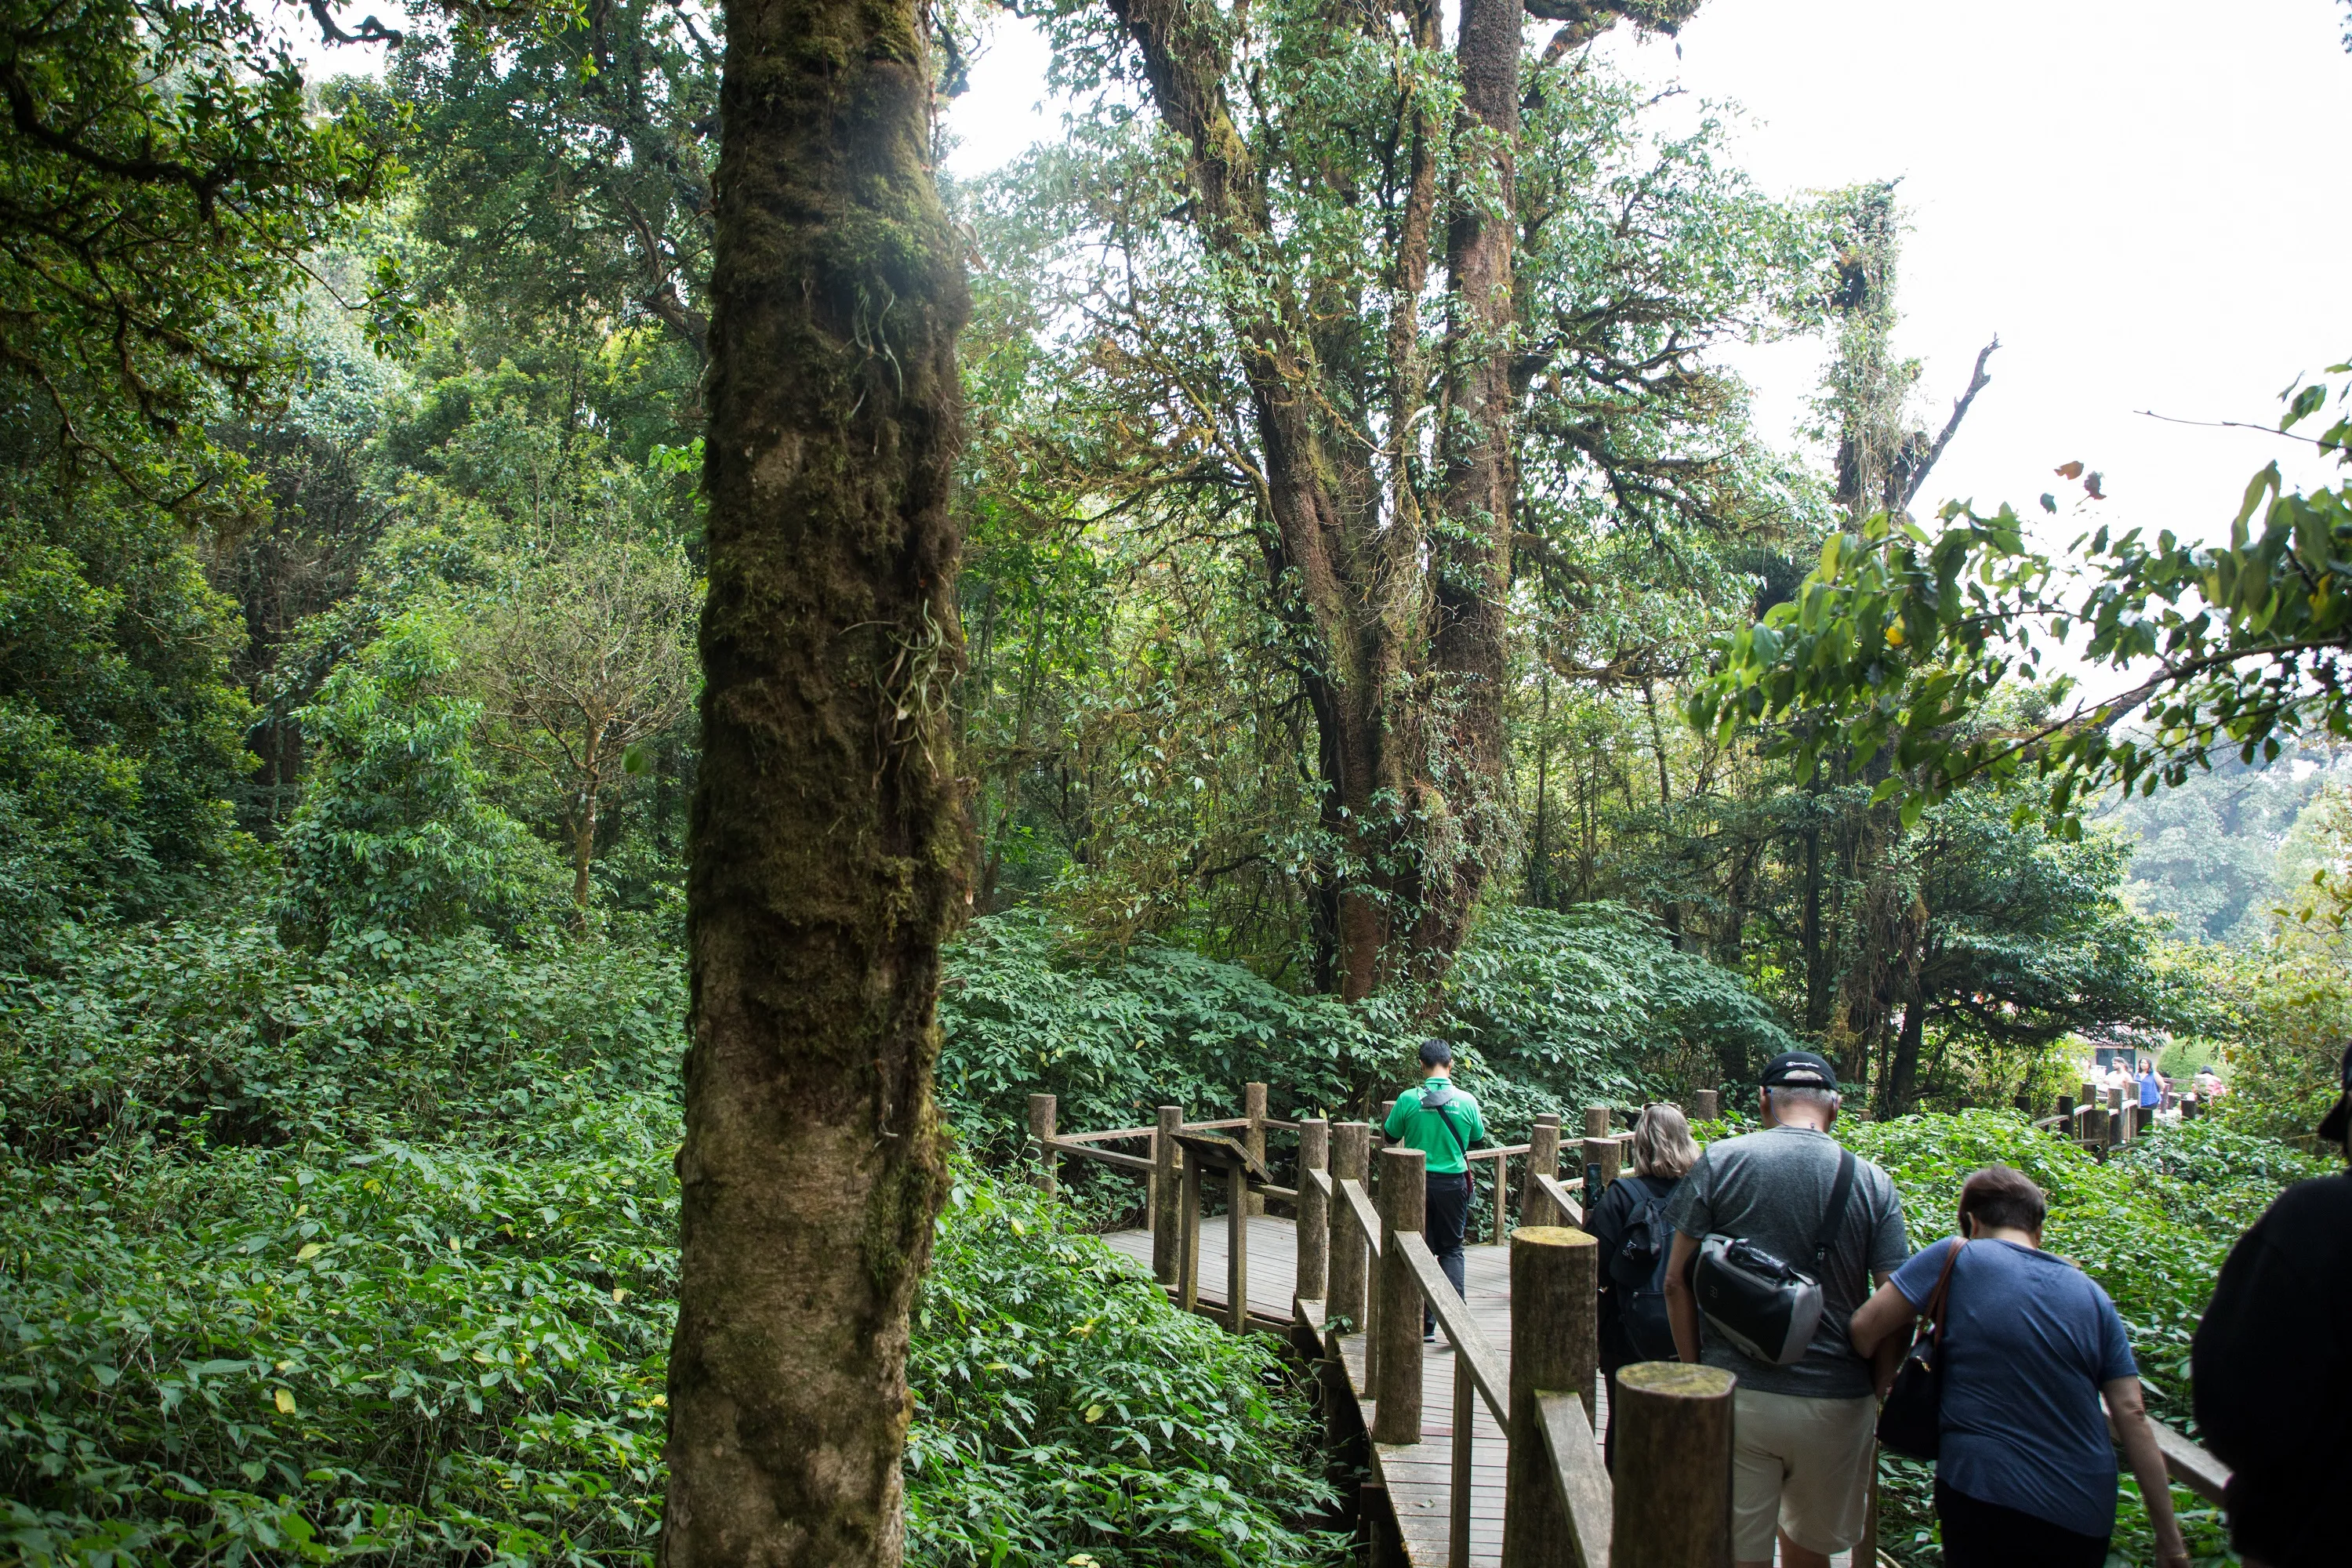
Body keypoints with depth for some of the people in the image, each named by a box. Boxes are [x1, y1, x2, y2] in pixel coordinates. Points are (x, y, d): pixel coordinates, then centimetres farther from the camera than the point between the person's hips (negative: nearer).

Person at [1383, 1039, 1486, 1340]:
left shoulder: (1408, 1100, -12)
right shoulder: (1466, 1101, -9)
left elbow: (1390, 1136, 1)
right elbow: (1477, 1137, 8)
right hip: (1453, 1182, 0)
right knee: (1452, 1249, 12)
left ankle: (1425, 1324, 13)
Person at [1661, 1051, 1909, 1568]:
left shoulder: (1720, 1161, -3)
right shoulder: (1874, 1183, -1)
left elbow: (1677, 1280, -2)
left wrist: (1696, 1370, 8)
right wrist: (1877, 1392, 10)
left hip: (1735, 1397, -1)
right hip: (1837, 1404, 2)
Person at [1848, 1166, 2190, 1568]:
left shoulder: (1956, 1257, -3)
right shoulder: (2091, 1294, 7)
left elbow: (1864, 1328, -6)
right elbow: (2132, 1414, 2)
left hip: (1983, 1494, -3)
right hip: (2086, 1518, 4)